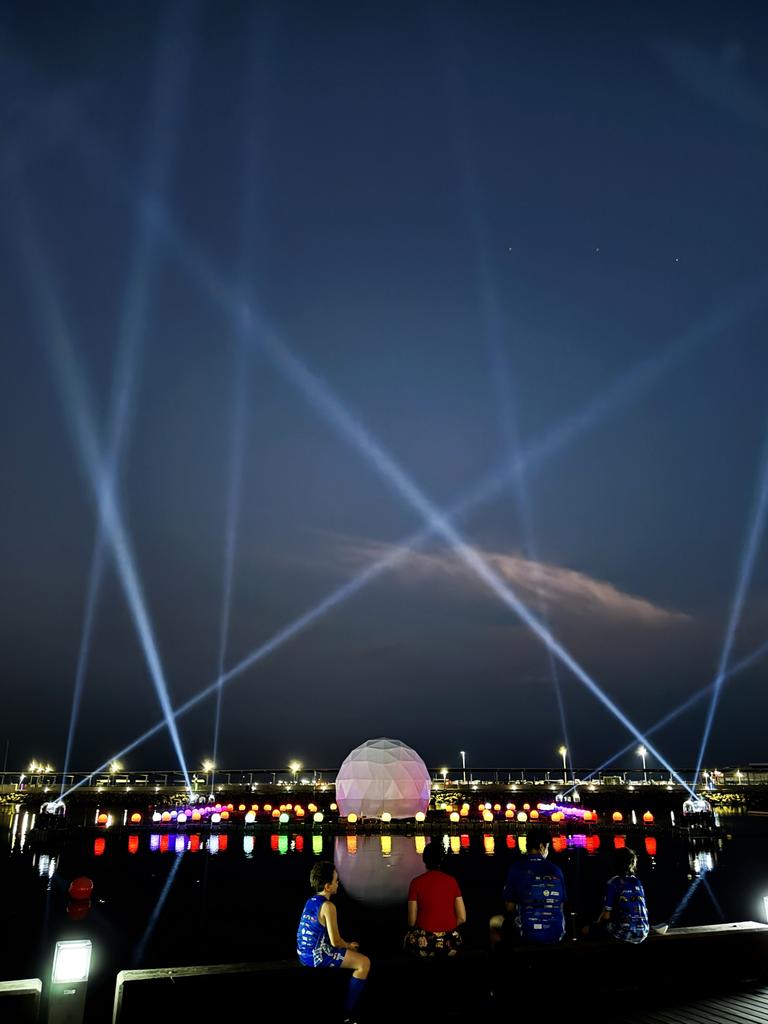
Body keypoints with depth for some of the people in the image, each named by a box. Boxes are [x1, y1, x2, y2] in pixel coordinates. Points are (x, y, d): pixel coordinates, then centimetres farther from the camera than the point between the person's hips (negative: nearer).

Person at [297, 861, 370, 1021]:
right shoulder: (328, 906, -18)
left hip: (304, 954, 9)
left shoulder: (310, 901, 9)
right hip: (317, 956, -9)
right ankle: (348, 1012, 0)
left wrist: (346, 945, 18)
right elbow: (335, 941, -17)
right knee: (364, 962, -5)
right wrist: (349, 946, 3)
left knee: (349, 953, 29)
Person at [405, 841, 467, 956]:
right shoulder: (452, 881, -1)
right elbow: (462, 918, 1)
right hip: (450, 941, 2)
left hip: (424, 942, -2)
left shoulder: (416, 882, -7)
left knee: (408, 936, 26)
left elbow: (411, 921, -5)